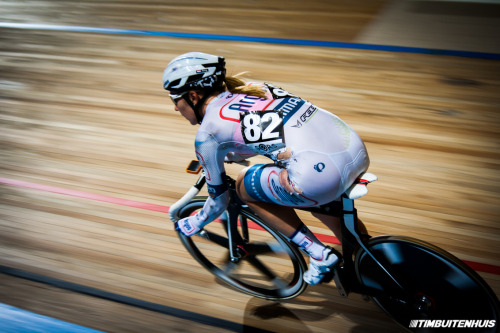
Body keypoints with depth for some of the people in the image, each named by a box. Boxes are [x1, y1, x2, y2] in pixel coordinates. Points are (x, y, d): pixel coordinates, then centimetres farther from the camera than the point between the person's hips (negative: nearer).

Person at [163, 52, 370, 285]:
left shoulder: (207, 133, 3)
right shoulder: (249, 88, 22)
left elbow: (219, 202, 13)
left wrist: (192, 225, 34)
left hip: (322, 175, -8)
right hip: (359, 151, 9)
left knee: (245, 187, 18)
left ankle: (320, 254, 16)